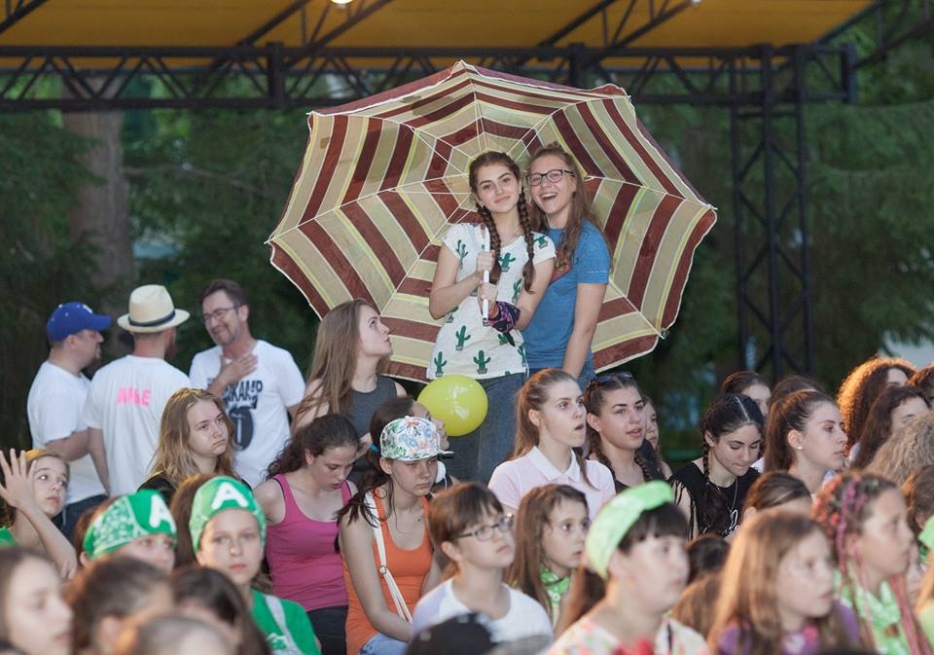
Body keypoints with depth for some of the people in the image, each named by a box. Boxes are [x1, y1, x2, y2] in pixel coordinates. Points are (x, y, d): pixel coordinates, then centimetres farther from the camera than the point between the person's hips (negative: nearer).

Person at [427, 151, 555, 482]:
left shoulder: (540, 247, 8)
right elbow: (436, 306, 4)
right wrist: (475, 277, -12)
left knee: (494, 476, -14)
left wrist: (499, 312, -24)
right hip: (450, 368, 1)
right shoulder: (461, 236, 8)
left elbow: (524, 315, -1)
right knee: (459, 476, 3)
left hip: (504, 371, -1)